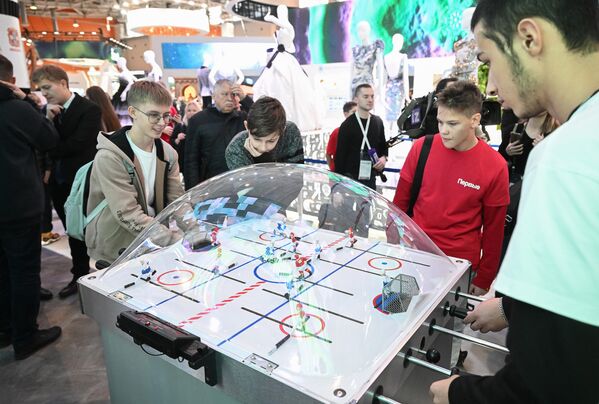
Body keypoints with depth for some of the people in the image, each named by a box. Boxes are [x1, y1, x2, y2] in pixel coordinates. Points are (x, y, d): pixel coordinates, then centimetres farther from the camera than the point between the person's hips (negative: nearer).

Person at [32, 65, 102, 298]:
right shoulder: (48, 110, 9)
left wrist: (49, 155, -10)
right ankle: (80, 276, 30)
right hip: (59, 182, 6)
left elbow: (77, 144, -20)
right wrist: (48, 119, -11)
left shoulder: (90, 109, -11)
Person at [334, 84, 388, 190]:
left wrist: (383, 157, 0)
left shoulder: (378, 122, 11)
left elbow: (383, 145, 22)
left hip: (370, 177, 5)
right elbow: (340, 155, -5)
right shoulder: (347, 125, -4)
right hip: (350, 178, -4)